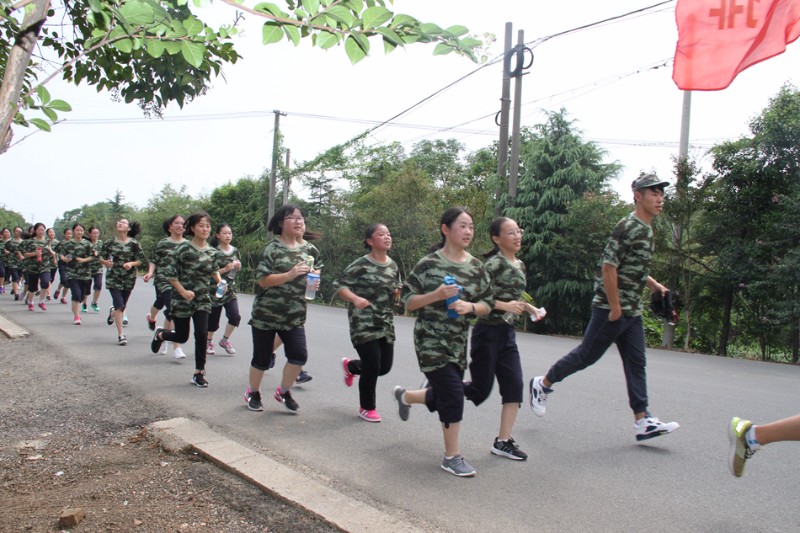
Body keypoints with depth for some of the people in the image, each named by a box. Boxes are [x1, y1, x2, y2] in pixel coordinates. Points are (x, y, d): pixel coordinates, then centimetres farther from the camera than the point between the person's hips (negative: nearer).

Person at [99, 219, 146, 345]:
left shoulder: (134, 244, -4)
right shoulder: (109, 243, 1)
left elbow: (141, 260, -1)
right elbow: (101, 257, 9)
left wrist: (131, 264, -20)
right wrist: (106, 262, -12)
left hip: (128, 279, 1)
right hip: (113, 278, -1)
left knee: (122, 306, 13)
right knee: (119, 306, -12)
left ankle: (113, 312, 52)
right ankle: (120, 335, -3)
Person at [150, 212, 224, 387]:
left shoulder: (213, 252, 1)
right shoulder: (184, 248, -13)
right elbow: (169, 272, -12)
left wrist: (220, 282, -1)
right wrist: (183, 291, -18)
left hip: (202, 299, 3)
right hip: (182, 299, -3)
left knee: (202, 334, -9)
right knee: (182, 337, 8)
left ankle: (199, 373, 5)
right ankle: (160, 333, 43)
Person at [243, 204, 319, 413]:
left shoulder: (309, 250, 6)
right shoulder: (273, 248, -9)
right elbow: (262, 280, -15)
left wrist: (314, 284, 0)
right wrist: (289, 274, -26)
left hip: (295, 315, 4)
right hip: (266, 313, -4)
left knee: (299, 354, -7)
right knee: (262, 357, 7)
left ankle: (284, 391, 18)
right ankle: (253, 393, 33)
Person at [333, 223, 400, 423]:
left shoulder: (393, 266, 9)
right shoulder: (361, 264, -11)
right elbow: (338, 286, -11)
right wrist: (356, 299, -27)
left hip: (386, 323, 7)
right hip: (363, 323, -7)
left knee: (385, 366, 9)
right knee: (372, 367, -6)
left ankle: (351, 366, 39)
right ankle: (367, 408, 19)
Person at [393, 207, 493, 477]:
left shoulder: (476, 267, 3)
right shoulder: (429, 264, -10)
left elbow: (487, 305, 6)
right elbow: (408, 301, -8)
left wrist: (469, 306, -16)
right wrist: (437, 295, -24)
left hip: (458, 342, 6)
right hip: (430, 340, -6)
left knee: (441, 397, 15)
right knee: (453, 394, -11)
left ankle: (405, 396, 48)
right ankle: (452, 457, 8)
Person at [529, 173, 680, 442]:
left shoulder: (647, 230, 15)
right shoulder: (627, 227, -15)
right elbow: (608, 266, -21)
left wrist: (653, 284, 12)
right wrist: (615, 307, -19)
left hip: (632, 311, 9)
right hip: (610, 309, -9)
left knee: (636, 363, 7)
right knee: (586, 354, 1)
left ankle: (643, 422, 11)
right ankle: (542, 384, 19)